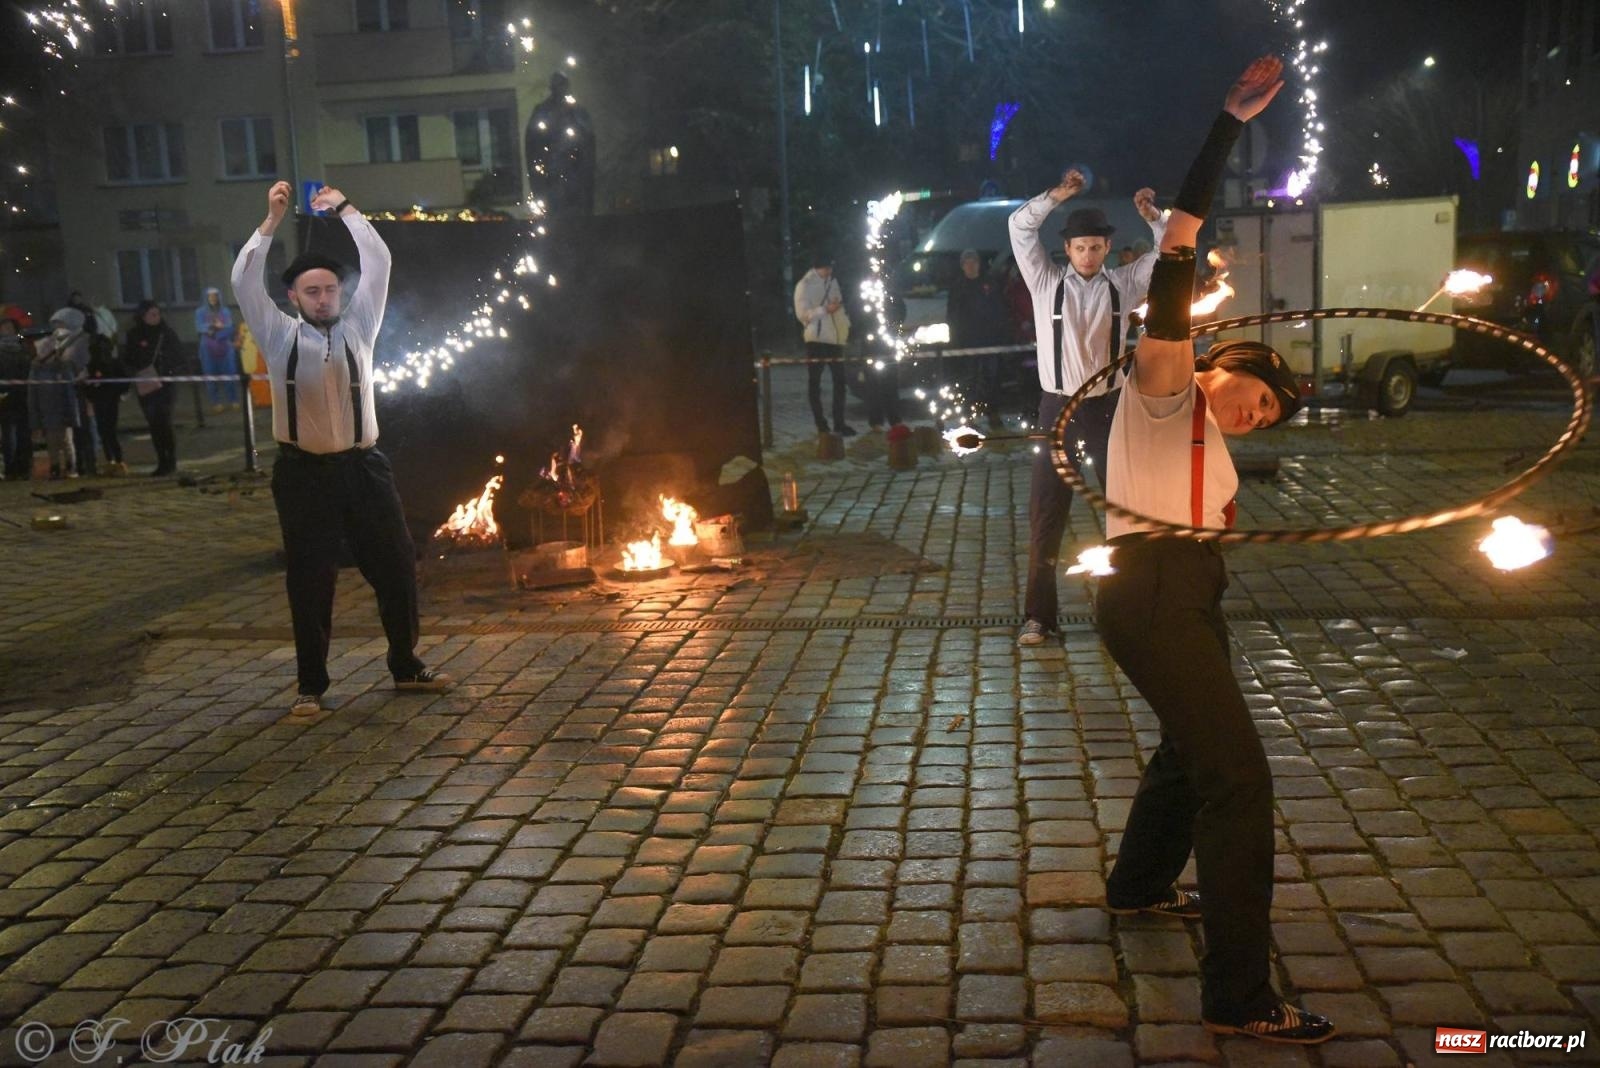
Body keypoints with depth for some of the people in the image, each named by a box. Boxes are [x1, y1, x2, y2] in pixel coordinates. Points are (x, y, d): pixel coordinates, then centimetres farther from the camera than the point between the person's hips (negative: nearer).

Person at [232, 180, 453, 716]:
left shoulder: (358, 328, 8)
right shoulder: (280, 337, 4)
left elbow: (378, 264, 4)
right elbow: (245, 282, -7)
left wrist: (343, 209, 2)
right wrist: (272, 220, -11)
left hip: (363, 467, 2)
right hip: (304, 473, -2)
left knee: (396, 566, 6)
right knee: (310, 580, 3)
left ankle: (406, 666, 23)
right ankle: (310, 684, 15)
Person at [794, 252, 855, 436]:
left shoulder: (832, 282, 12)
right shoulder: (804, 286, -7)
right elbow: (802, 314, -14)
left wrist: (845, 326, 6)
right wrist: (825, 309, -23)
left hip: (834, 338, 6)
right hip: (816, 339, -6)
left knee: (840, 382, 7)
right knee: (815, 384, 1)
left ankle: (839, 423, 14)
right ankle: (821, 426, 6)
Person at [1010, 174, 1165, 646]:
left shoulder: (1124, 283, 5)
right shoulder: (1046, 281, 1)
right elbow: (1019, 226, -5)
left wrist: (1153, 216, -11)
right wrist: (1057, 196, -16)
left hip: (1107, 406, 1)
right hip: (1058, 407, -1)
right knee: (1045, 511, 0)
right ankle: (1038, 613, 8)